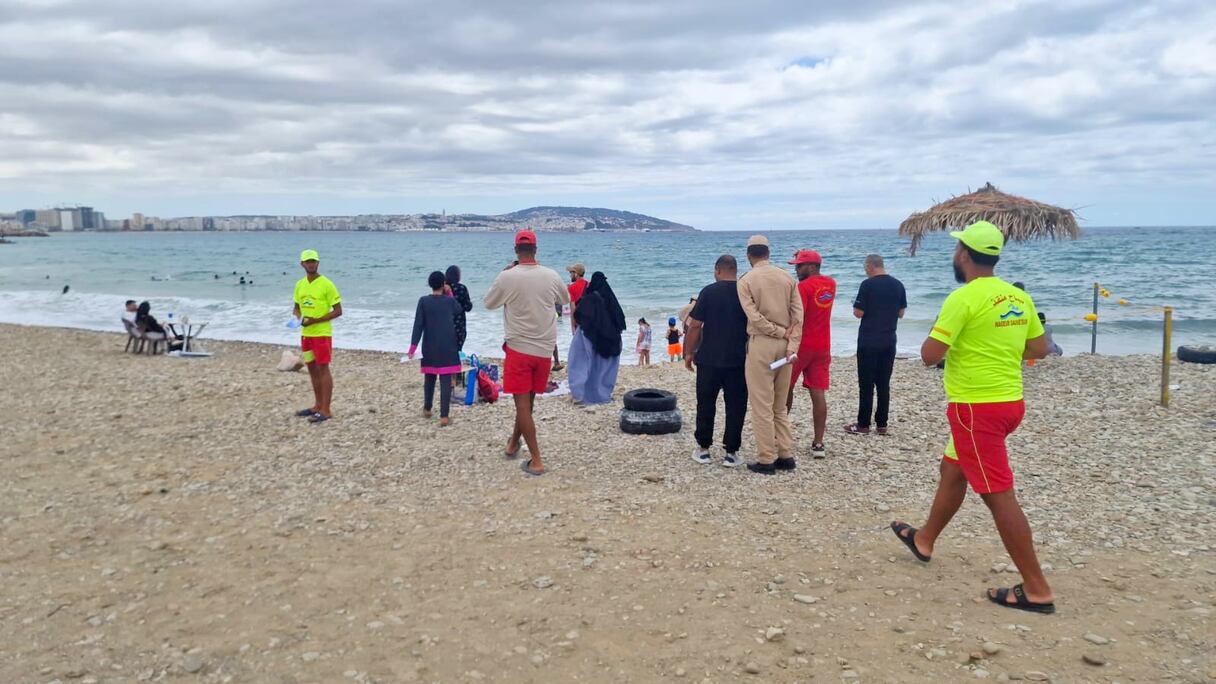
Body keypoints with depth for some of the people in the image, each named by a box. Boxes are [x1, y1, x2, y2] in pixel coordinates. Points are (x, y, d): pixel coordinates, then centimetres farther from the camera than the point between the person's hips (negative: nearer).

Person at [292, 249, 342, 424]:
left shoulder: (326, 284, -11)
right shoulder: (300, 284, 8)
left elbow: (338, 311, -12)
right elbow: (296, 307, 19)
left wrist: (315, 320, -20)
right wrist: (297, 317, -4)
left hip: (321, 333, -7)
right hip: (305, 334, 7)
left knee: (323, 369, -5)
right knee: (312, 369, 13)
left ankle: (326, 410, -3)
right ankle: (318, 405, 24)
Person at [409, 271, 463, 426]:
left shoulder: (423, 301, -4)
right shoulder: (450, 300, -3)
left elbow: (418, 324, -6)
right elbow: (460, 311, 20)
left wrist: (413, 346, -4)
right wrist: (449, 294, 17)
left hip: (429, 347, 2)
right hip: (447, 348, -2)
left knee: (429, 377, 20)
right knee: (446, 380, -4)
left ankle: (427, 409, 36)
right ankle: (444, 417, -9)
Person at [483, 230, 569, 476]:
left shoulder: (507, 277, -13)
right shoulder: (550, 276, -3)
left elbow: (488, 303, 4)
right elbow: (566, 299, 19)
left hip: (519, 348, -4)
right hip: (544, 349, 4)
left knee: (522, 403, 1)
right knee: (528, 400, 20)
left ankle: (536, 461, -3)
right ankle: (514, 442, 39)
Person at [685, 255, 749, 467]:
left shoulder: (709, 292, -6)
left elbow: (695, 325, -7)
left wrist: (688, 353, 3)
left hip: (709, 360, -1)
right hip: (738, 360, 1)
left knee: (706, 404, 11)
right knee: (736, 406, 7)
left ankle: (703, 449, 16)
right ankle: (731, 452, 8)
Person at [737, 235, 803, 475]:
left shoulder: (746, 281, -5)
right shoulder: (787, 277, 7)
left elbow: (755, 317, -13)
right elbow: (798, 314, -1)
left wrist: (780, 332, -5)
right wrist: (792, 343, -6)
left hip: (760, 344, -5)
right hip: (785, 345, 5)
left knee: (762, 406, 1)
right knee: (779, 406, 16)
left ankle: (766, 460, 3)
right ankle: (786, 456, 16)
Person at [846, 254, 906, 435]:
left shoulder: (868, 284, -12)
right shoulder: (898, 285, 5)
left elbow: (858, 313, -12)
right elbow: (901, 313, 12)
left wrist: (857, 306, 9)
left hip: (868, 342, -5)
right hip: (889, 341, 5)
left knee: (866, 384, 0)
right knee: (884, 384, 9)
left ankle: (863, 425, 3)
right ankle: (882, 424, 12)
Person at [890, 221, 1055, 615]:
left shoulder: (963, 298, -17)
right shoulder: (1018, 297, 6)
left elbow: (929, 356, -20)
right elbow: (1039, 350, 14)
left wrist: (940, 333, 1)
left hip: (976, 406, -9)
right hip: (1010, 400, 9)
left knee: (998, 494, -4)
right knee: (952, 469, 24)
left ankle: (1036, 590, 0)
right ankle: (924, 541, 41)